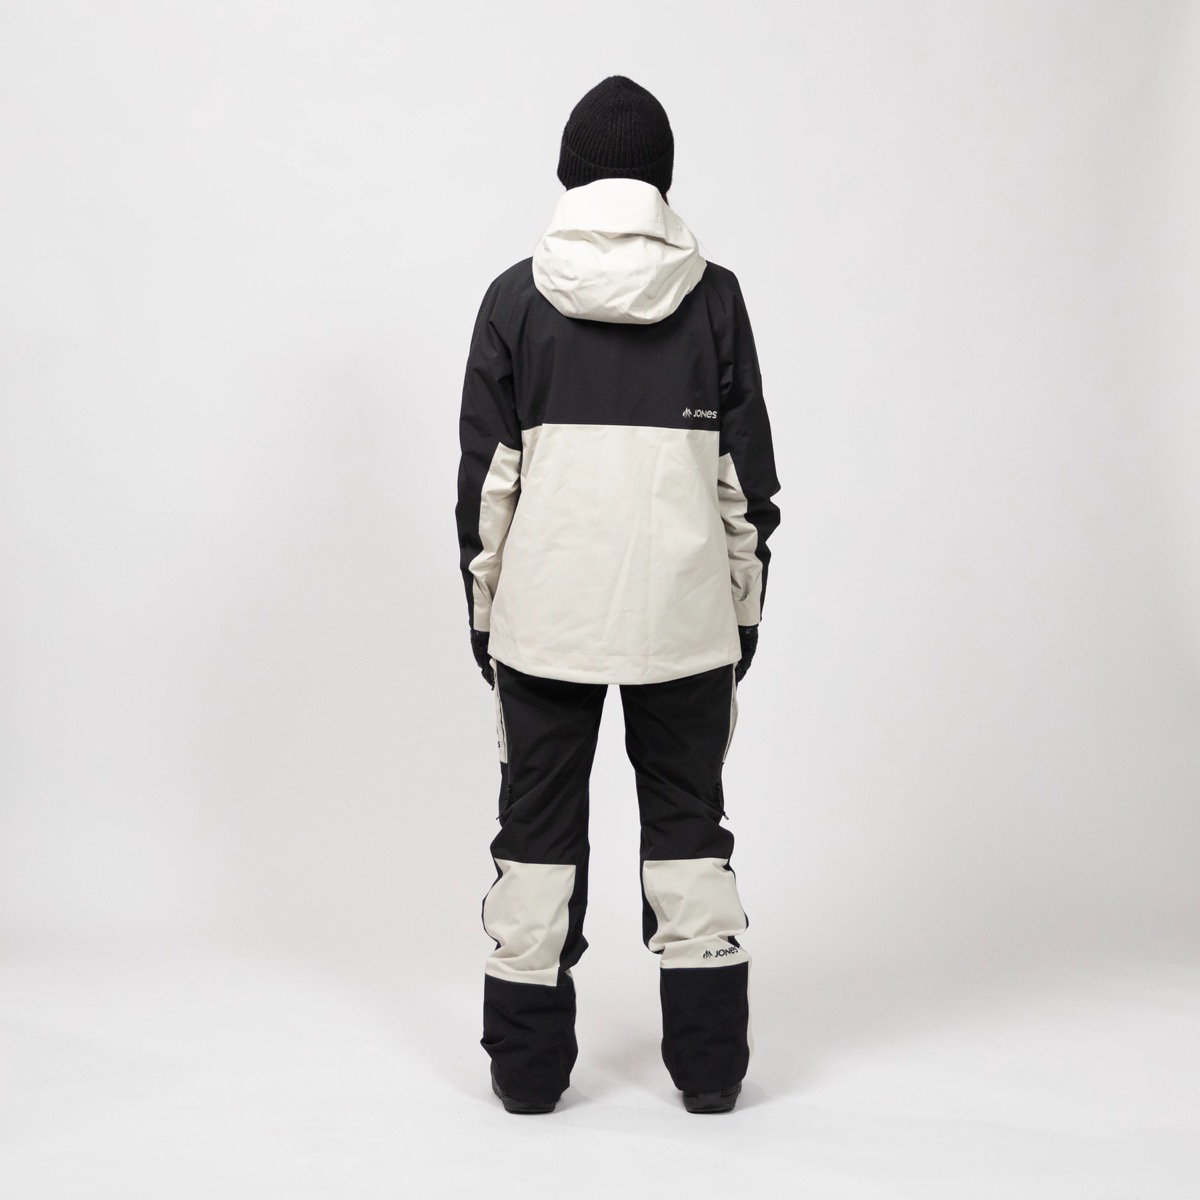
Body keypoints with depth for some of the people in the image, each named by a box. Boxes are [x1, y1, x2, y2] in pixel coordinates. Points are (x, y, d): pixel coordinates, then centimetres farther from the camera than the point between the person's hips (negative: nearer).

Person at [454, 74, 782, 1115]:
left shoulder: (514, 297, 0)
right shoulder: (713, 294, 1)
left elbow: (485, 475, 1)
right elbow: (748, 473, 2)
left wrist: (483, 610, 9)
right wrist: (748, 609, 10)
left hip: (544, 613, 0)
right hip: (685, 612, 1)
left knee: (537, 828, 10)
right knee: (688, 823, 12)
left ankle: (528, 1067, 17)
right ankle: (710, 1066, 17)